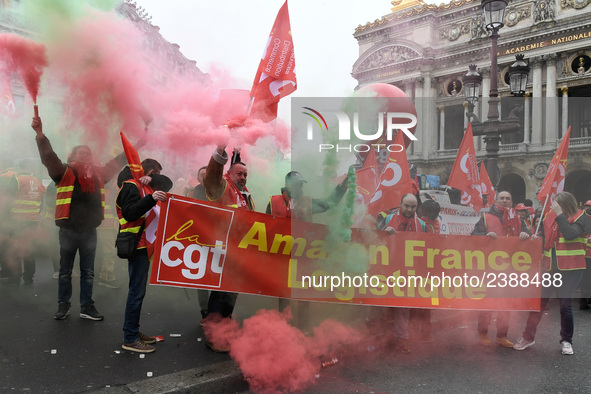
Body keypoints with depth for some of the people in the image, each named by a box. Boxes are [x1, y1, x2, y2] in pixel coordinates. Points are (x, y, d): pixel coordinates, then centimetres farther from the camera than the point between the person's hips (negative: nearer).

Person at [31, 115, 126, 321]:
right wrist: (40, 134, -30)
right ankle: (63, 305, 25)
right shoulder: (65, 173, -3)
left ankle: (87, 307, 20)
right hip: (69, 230, -3)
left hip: (90, 230, 3)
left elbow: (117, 162, 17)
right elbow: (49, 157, -16)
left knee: (88, 272, 10)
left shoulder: (99, 174, 9)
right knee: (65, 271, 10)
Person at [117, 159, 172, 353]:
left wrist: (152, 179, -6)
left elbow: (167, 184, 11)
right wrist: (151, 198, -35)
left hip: (144, 245, 10)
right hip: (137, 245, -10)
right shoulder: (131, 186, -9)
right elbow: (129, 213, -25)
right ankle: (129, 339, -2)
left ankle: (133, 331, 23)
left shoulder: (142, 187, 19)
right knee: (137, 291, -8)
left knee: (138, 290, 14)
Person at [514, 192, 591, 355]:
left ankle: (566, 340, 22)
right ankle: (528, 336, 14)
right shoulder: (550, 216, 6)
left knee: (565, 305, 4)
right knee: (539, 301, 4)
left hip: (570, 269, -4)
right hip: (549, 267, 4)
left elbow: (570, 234, -25)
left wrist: (559, 214, -23)